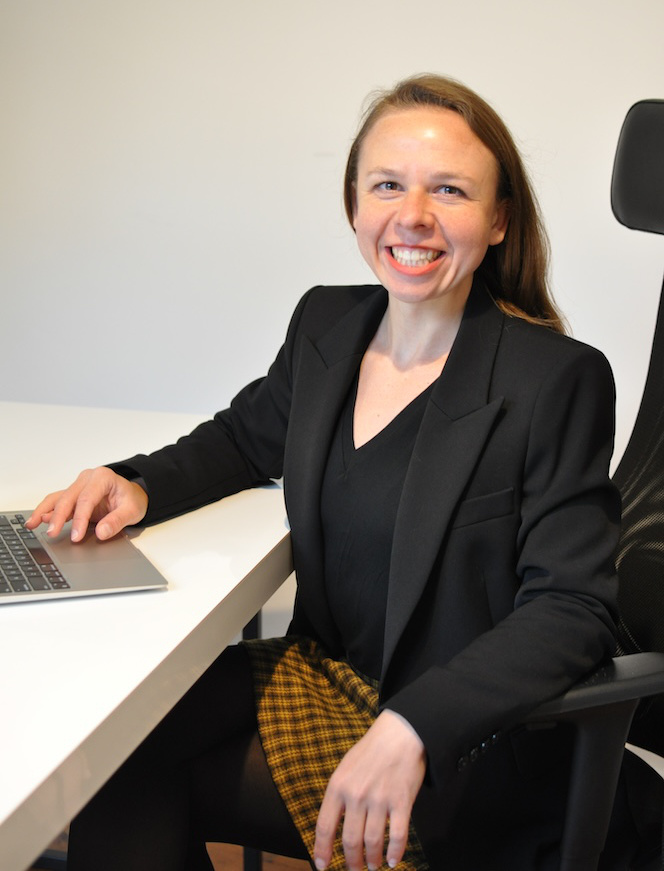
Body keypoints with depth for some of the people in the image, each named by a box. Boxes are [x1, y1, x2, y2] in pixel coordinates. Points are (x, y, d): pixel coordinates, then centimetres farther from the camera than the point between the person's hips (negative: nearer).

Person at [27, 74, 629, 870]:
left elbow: (571, 611, -19)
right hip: (321, 671, 6)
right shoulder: (327, 324, 1)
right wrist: (138, 485, -1)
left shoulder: (559, 380, -18)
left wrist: (409, 729, -29)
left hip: (463, 742, -6)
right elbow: (245, 439, 19)